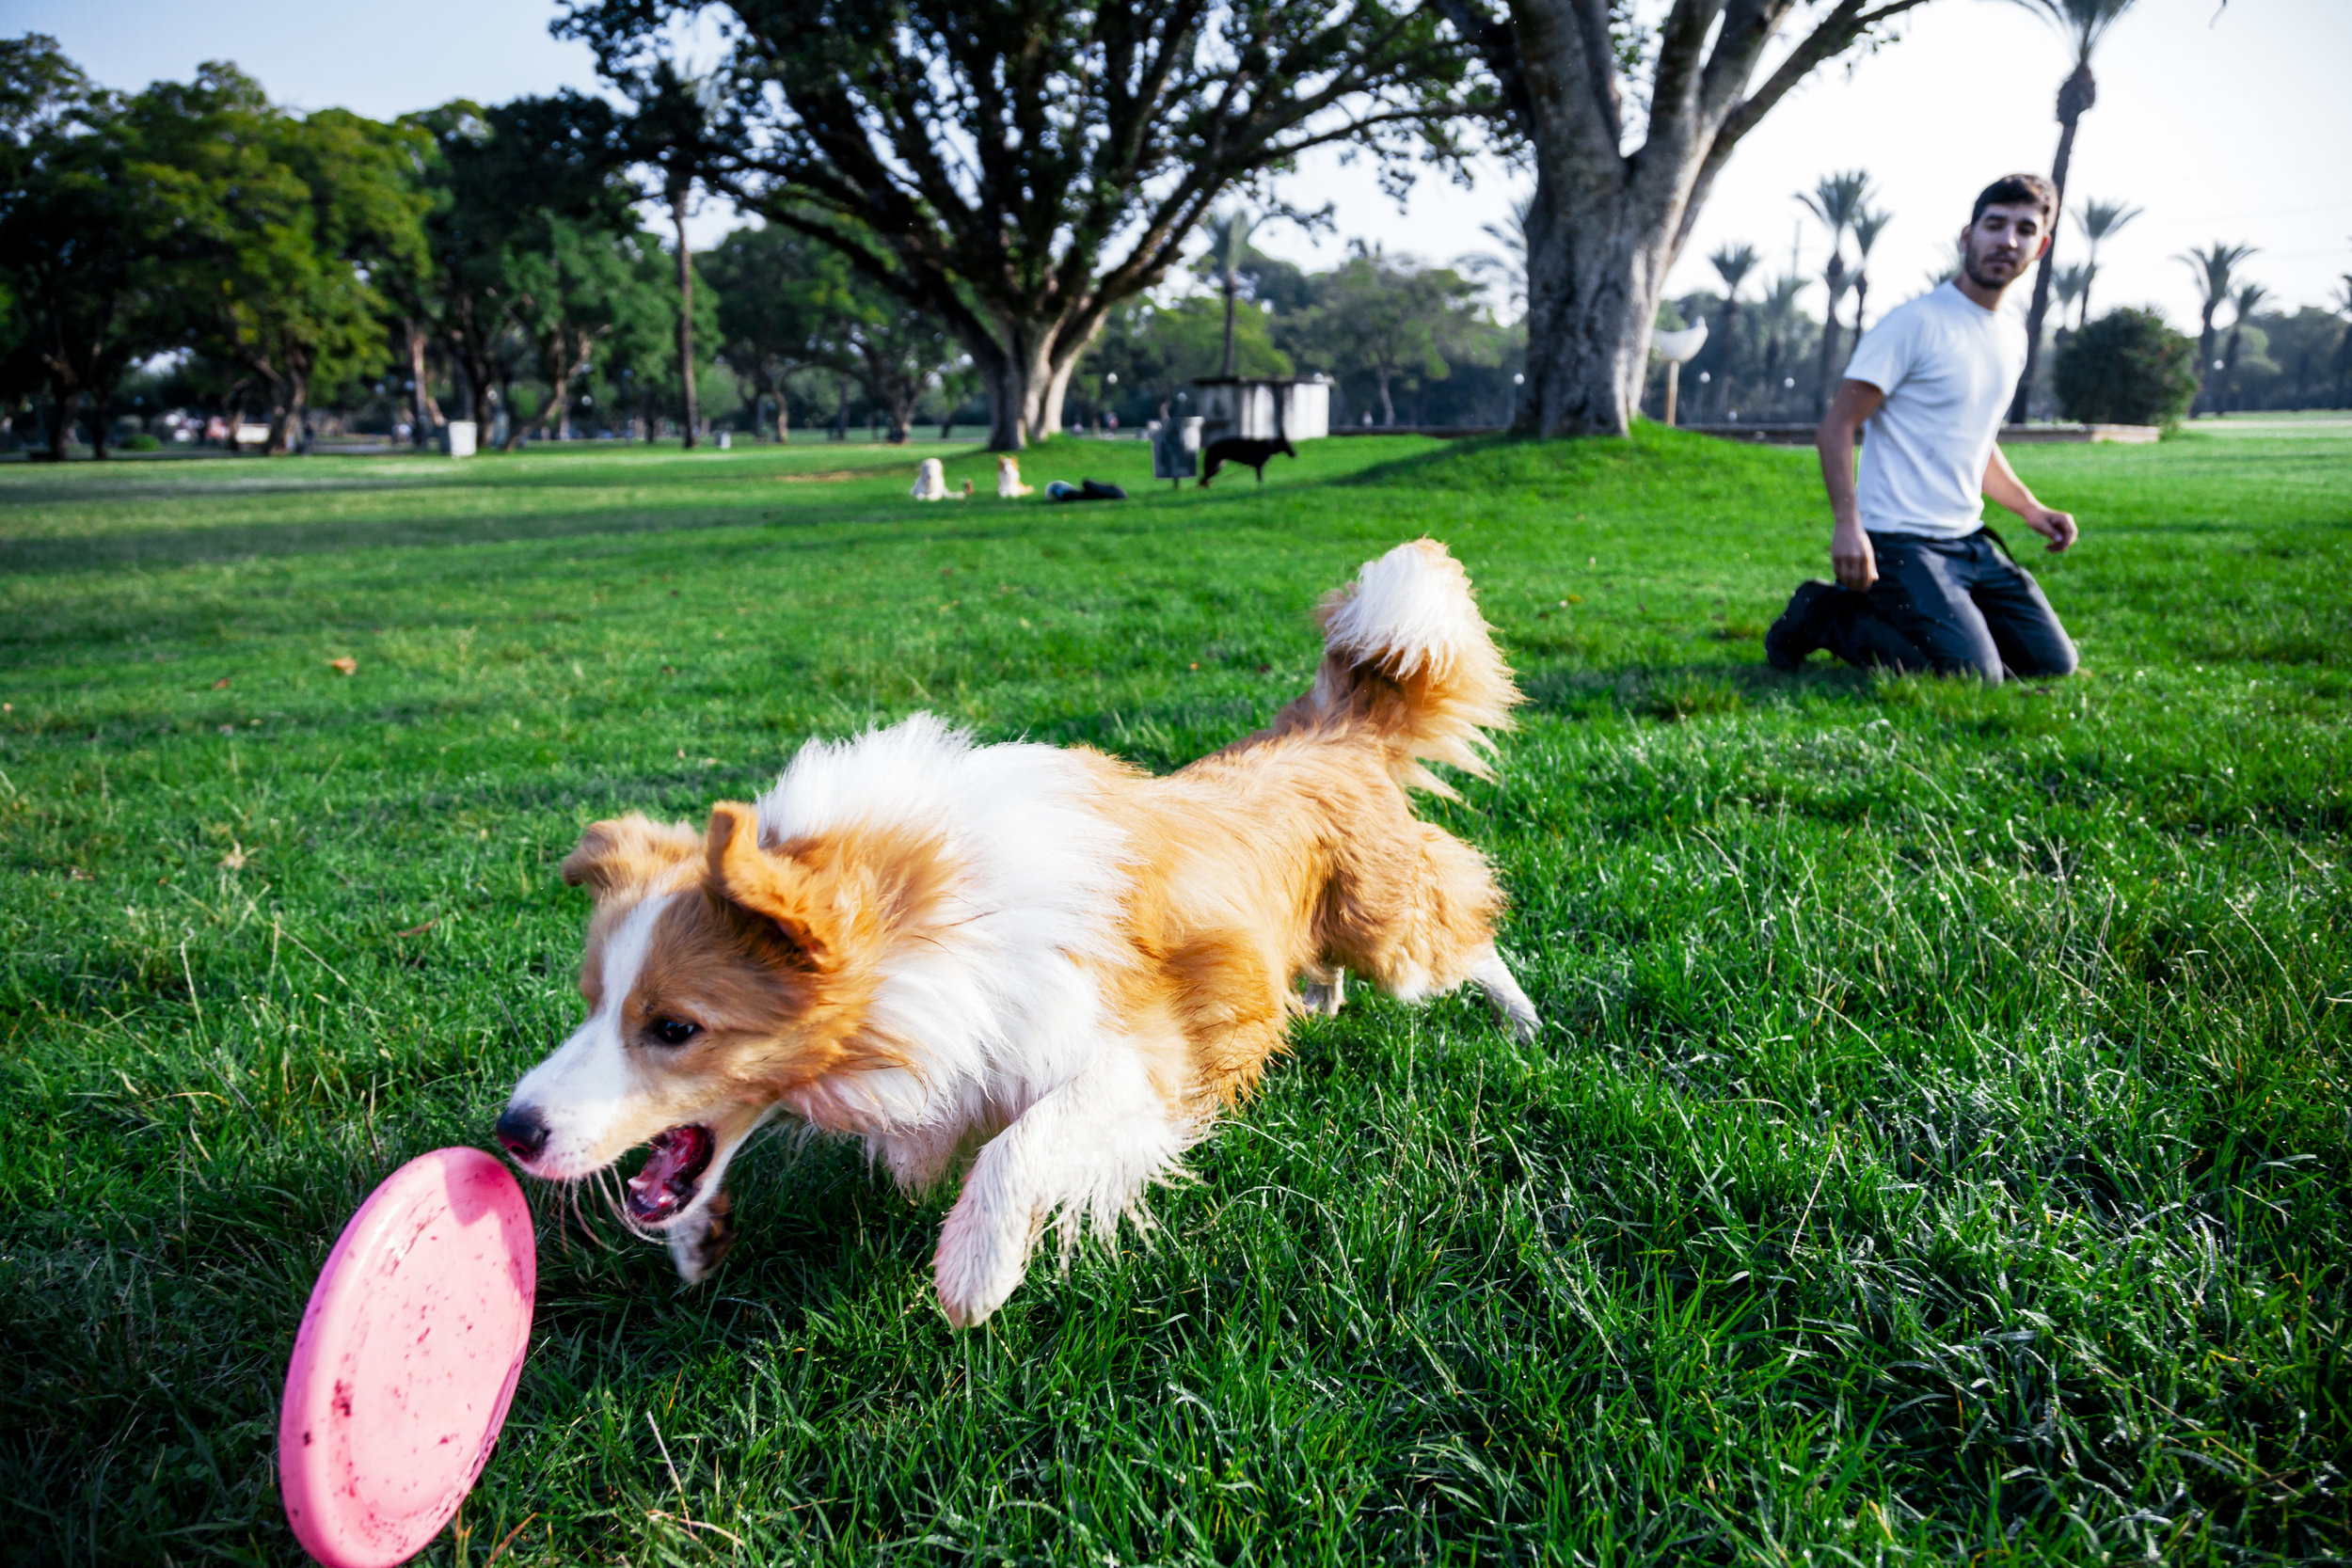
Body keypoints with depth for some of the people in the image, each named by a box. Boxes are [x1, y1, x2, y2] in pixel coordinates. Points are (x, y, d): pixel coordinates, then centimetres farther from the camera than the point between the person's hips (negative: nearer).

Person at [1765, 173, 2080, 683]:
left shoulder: (2013, 336, 16)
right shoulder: (1917, 322, -10)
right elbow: (1836, 425, -14)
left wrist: (2031, 509, 15)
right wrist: (1847, 524, -25)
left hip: (1970, 542, 8)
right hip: (1901, 542, -8)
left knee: (2053, 662, 4)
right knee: (1974, 677, -20)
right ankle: (1823, 615, -3)